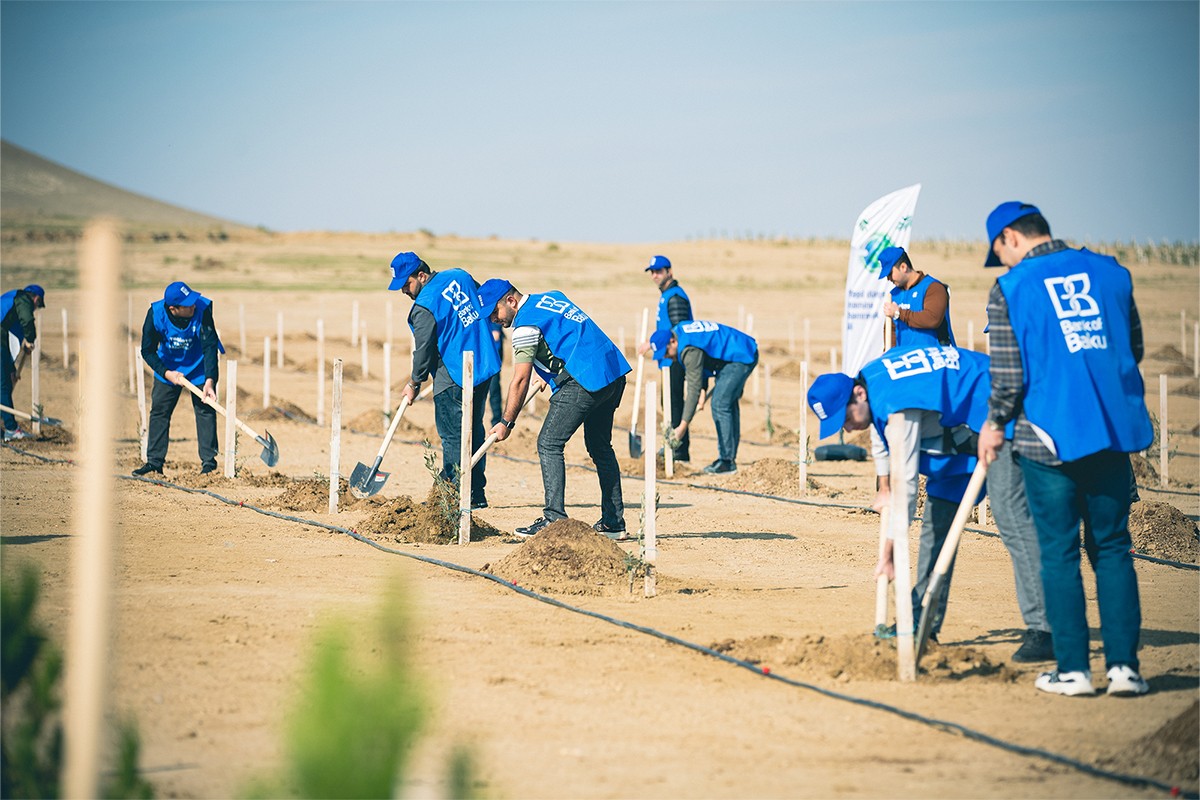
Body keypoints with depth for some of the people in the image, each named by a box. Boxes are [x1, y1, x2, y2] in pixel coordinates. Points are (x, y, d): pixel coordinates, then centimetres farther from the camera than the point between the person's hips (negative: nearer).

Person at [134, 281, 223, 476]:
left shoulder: (202, 310, -31)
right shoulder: (156, 314, -26)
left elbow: (210, 347, -31)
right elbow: (148, 350, -14)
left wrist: (209, 381, -39)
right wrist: (166, 373, -25)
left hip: (199, 368, -1)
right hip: (168, 368, 1)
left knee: (205, 410, -7)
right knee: (159, 411, 1)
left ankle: (209, 462, 0)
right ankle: (154, 462, 9)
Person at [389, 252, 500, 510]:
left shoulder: (424, 306, -16)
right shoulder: (459, 276, 6)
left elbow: (424, 350, -10)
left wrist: (415, 384, 4)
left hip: (453, 377, -8)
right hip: (484, 367, 8)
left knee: (452, 437, -1)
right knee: (474, 431, 14)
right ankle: (477, 494, 18)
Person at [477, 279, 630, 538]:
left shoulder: (525, 324, -6)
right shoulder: (552, 296, 20)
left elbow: (520, 380, -9)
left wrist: (506, 423, -3)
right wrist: (549, 373, 33)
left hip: (583, 380, -9)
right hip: (615, 373, 9)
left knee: (549, 444, -6)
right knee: (600, 446, 19)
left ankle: (555, 519, -13)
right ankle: (613, 522, 21)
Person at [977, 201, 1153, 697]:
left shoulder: (1010, 289, -5)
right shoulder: (1110, 273, 7)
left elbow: (1008, 376, -7)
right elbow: (1133, 349, 14)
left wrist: (995, 425, 10)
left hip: (1049, 436, -3)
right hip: (1113, 433, 3)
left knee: (1059, 551, 5)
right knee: (1112, 548, 10)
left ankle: (1073, 669, 6)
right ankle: (1123, 665, 4)